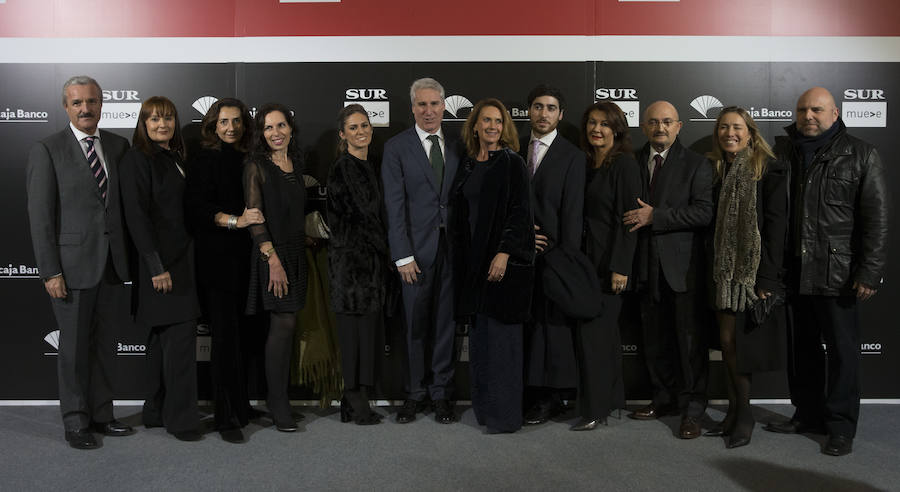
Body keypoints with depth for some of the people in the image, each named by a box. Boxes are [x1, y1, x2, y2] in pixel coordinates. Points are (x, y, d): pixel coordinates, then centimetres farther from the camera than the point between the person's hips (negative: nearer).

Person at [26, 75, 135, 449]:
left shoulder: (118, 145, 9)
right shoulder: (47, 150, -5)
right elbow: (40, 216, -8)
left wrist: (127, 255, 6)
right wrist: (50, 272, -13)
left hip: (109, 261, 5)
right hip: (72, 263, -5)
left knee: (104, 342, 12)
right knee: (74, 346, 4)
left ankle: (101, 414, 25)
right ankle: (76, 422, 18)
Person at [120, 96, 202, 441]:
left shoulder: (175, 158, 16)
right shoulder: (137, 160, -8)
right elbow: (136, 215, -15)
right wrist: (157, 266, -20)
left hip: (180, 258, 9)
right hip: (162, 261, -8)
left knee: (165, 336, 13)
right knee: (180, 335, -7)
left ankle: (157, 412, 24)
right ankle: (180, 418, 3)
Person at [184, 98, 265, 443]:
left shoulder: (248, 161, 15)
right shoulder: (204, 161, 0)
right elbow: (196, 208, -10)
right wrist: (235, 220, -21)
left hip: (246, 258, 5)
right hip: (217, 259, -5)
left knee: (244, 334, 8)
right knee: (226, 336, -4)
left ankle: (242, 407, 21)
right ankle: (226, 417, 4)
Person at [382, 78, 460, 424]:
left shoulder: (456, 146, 10)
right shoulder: (396, 147, 1)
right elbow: (394, 204, -4)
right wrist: (402, 255, -10)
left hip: (452, 247, 2)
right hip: (417, 248, -2)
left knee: (446, 321, 8)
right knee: (416, 324, 7)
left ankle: (441, 392, 21)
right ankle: (416, 393, 22)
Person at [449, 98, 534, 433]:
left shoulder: (512, 163, -4)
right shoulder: (468, 165, 13)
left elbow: (519, 211, -11)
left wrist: (504, 254, -20)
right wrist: (462, 258, 10)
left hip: (503, 259, -6)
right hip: (473, 261, 6)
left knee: (500, 334, -4)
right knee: (479, 334, 9)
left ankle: (505, 415, 6)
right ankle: (483, 407, 20)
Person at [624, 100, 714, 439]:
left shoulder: (696, 164, 0)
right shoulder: (633, 162, 12)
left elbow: (704, 212, -11)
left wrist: (655, 215, -15)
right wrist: (637, 218, -1)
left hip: (683, 265, -4)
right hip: (647, 264, 4)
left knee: (690, 338, -1)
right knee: (654, 338, 11)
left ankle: (692, 407, 9)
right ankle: (664, 398, 25)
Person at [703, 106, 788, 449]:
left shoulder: (768, 170, -6)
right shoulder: (717, 170, 10)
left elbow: (776, 225, -11)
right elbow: (713, 224, 11)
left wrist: (767, 278, -16)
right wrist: (714, 272, 5)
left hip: (754, 270, -5)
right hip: (724, 270, 5)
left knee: (740, 343, -2)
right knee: (727, 343, 7)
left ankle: (743, 414, 14)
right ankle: (736, 412, 19)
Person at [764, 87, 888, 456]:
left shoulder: (861, 156, -1)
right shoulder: (782, 152, 9)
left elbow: (876, 219, -4)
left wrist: (870, 273, -11)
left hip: (838, 273, -4)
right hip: (795, 270, 4)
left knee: (841, 350, 4)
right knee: (803, 346, 14)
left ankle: (841, 426, 16)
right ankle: (808, 414, 28)